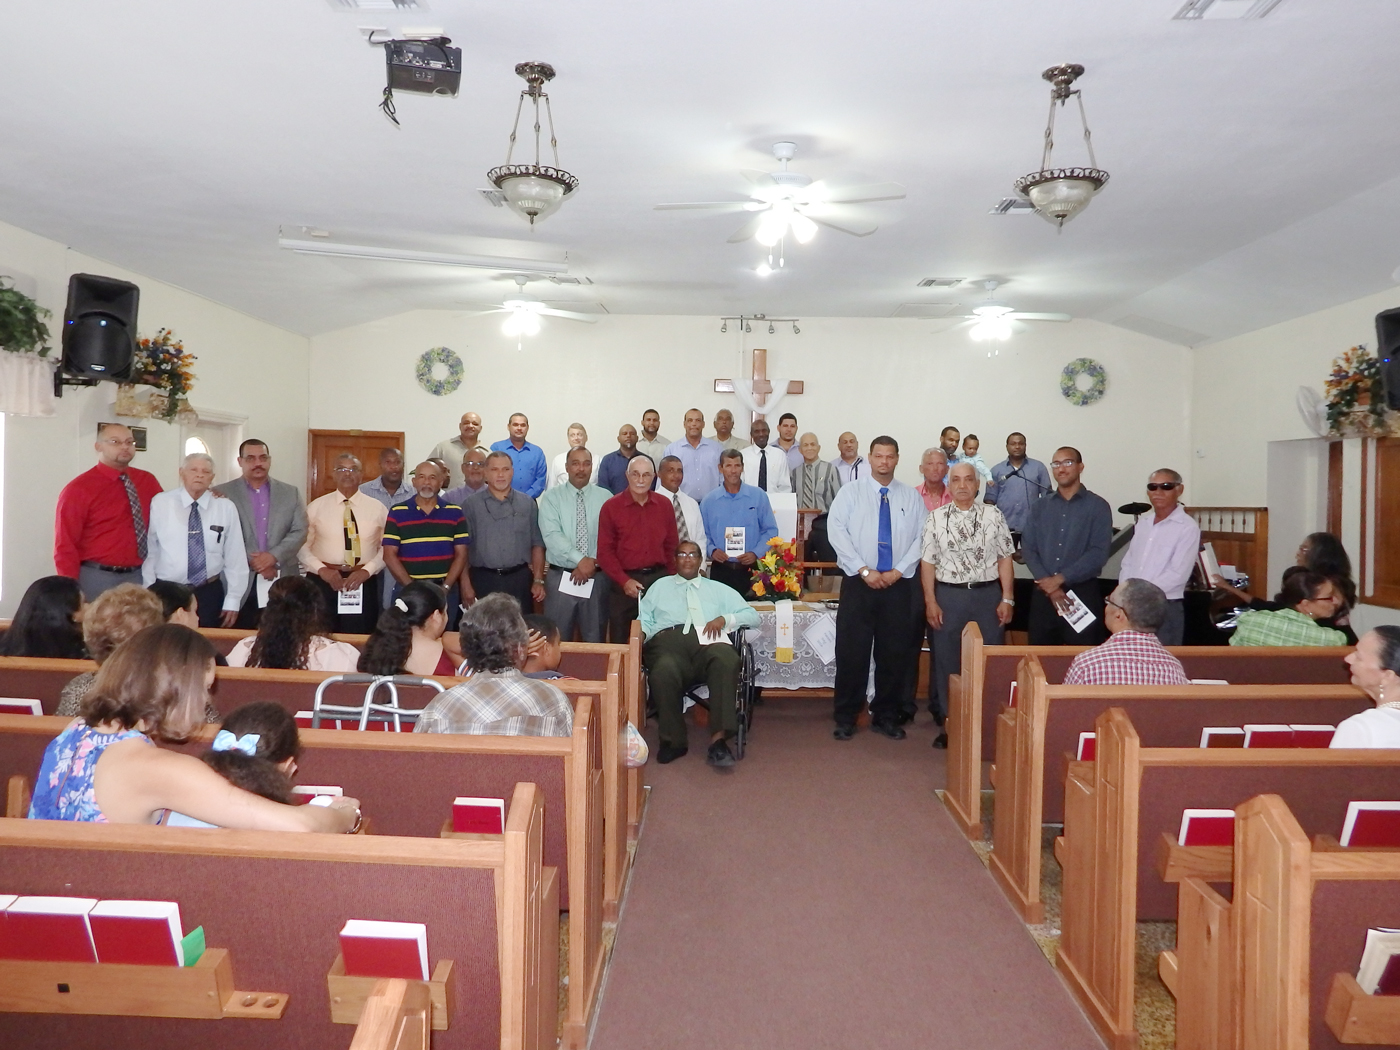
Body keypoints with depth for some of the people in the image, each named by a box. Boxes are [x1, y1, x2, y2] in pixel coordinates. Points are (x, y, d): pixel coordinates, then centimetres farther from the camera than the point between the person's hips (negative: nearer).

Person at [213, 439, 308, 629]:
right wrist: (252, 562, -12)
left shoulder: (291, 493, 11)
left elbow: (299, 532, 3)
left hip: (282, 582, 2)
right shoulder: (223, 493, 4)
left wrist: (273, 556, -12)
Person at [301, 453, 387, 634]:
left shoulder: (377, 508, 5)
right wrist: (321, 569, -12)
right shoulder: (316, 506, 4)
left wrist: (367, 570, -10)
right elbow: (302, 545, 3)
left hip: (363, 582, 0)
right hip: (322, 580, 0)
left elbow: (386, 548, 4)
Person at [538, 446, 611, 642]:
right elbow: (551, 535, -12)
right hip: (560, 576, -1)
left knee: (594, 641, 9)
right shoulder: (552, 496, 1)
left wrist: (593, 562, -15)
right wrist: (580, 560, -19)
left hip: (597, 577, 1)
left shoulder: (605, 497, 5)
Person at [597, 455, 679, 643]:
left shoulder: (665, 505, 7)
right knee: (621, 641, 6)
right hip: (624, 582, -2)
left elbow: (671, 546, 10)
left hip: (659, 578, 2)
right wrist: (624, 581, -12)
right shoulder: (611, 507, -2)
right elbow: (605, 551, -3)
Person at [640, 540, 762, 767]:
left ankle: (718, 738, -38)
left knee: (727, 659, -38)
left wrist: (724, 618, 3)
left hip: (708, 641, 1)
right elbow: (643, 619, 20)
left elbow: (752, 615, 21)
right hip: (668, 640, 0)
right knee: (664, 672, -39)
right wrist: (640, 634, -4)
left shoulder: (718, 589, 30)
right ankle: (674, 740, -19)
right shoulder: (659, 586, 31)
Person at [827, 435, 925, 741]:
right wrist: (864, 570, -13)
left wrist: (898, 571, -9)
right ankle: (846, 718, 12)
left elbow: (921, 538, 3)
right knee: (851, 650, 0)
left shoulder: (911, 497, 8)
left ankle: (886, 716, 21)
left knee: (895, 652, 7)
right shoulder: (850, 492, 3)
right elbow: (836, 531, -7)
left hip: (899, 584, 2)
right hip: (858, 582, -2)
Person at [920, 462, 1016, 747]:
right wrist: (930, 602, -3)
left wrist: (1007, 599, -2)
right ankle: (948, 723, 18)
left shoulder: (993, 516, 3)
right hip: (948, 595, 0)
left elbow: (1004, 558, 3)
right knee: (946, 660, 7)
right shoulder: (935, 518, 2)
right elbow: (928, 562, 1)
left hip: (987, 595, 0)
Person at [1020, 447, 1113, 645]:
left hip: (1083, 593, -3)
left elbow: (1098, 553, -8)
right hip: (1043, 594, 3)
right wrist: (1049, 586, -10)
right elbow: (1028, 548, 4)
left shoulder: (1097, 506, 2)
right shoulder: (1039, 506, 13)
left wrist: (1060, 579, -12)